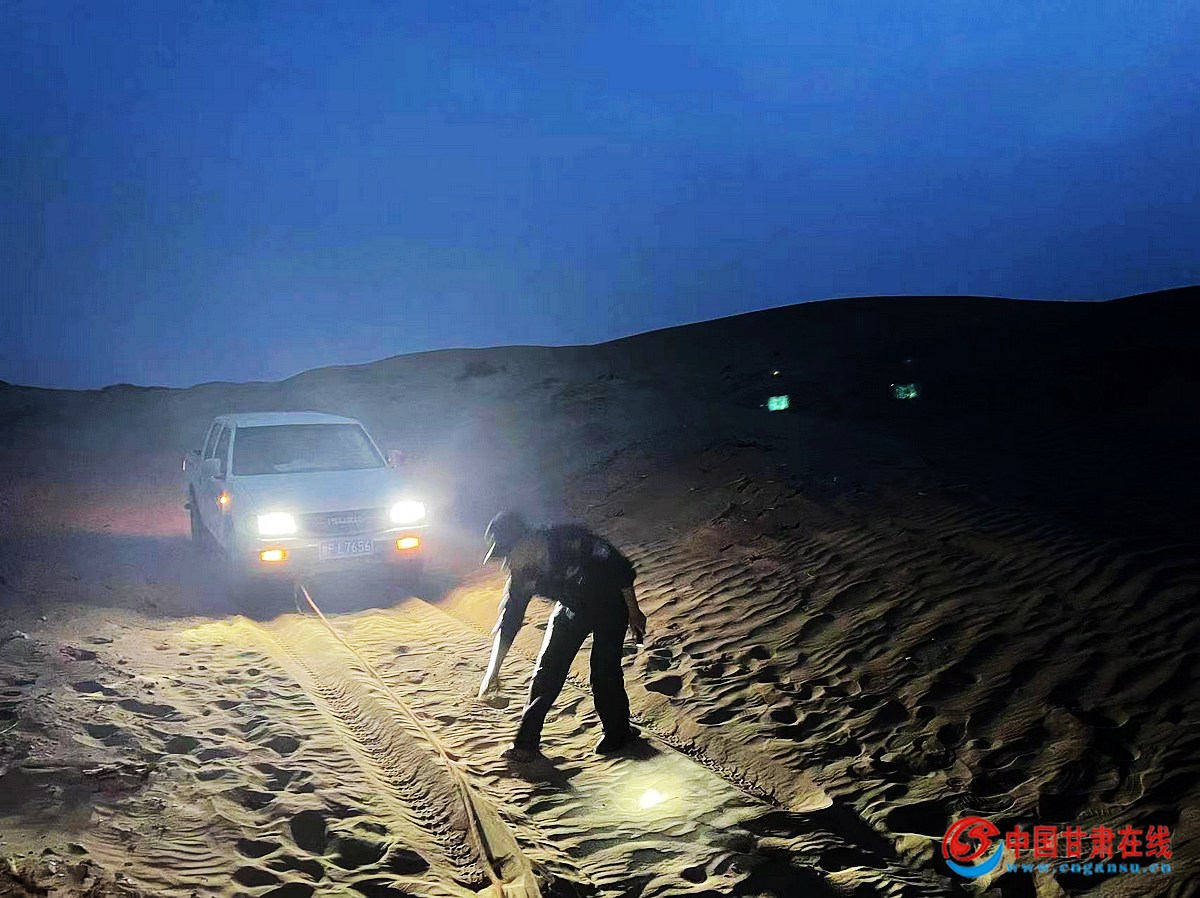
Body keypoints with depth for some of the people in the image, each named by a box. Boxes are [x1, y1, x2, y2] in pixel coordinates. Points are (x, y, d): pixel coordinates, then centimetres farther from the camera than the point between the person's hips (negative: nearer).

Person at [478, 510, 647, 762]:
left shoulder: (572, 540, -37)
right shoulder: (521, 576, -19)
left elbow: (620, 567, -25)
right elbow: (508, 622, -7)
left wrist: (634, 612, -15)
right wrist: (493, 670, -5)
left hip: (610, 605, -5)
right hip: (571, 609, 5)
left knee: (604, 673, -10)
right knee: (546, 672, 0)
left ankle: (618, 732, 15)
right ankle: (526, 743, 10)